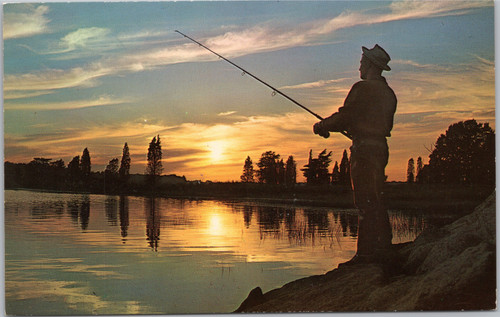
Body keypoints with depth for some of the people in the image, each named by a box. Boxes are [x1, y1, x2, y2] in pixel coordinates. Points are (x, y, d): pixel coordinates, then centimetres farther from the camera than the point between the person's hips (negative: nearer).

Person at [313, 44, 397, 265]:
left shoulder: (363, 88, -10)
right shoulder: (388, 93, 16)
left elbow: (345, 116, -13)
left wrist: (322, 126, 4)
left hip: (364, 148, -9)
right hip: (381, 147, 9)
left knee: (365, 201, -9)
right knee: (375, 200, 15)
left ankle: (367, 252, -8)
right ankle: (383, 247, 20)